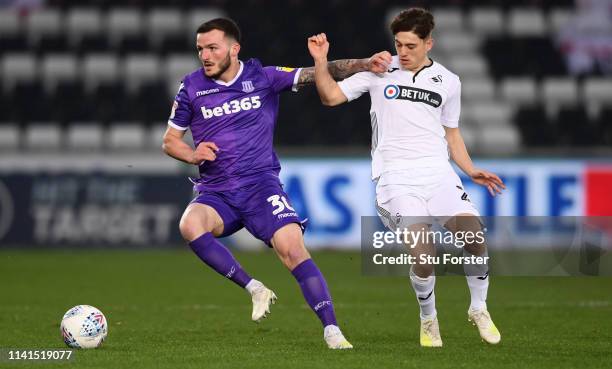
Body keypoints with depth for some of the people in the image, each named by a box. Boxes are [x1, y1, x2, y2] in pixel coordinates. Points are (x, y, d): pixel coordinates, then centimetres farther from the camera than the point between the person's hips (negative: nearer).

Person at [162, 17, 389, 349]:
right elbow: (170, 141, 13)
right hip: (215, 192, 1)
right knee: (190, 225, -31)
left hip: (261, 184, -1)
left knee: (293, 249, -21)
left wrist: (362, 64, -17)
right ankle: (255, 289, -18)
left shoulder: (264, 77, 2)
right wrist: (193, 155, -8)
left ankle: (331, 330, -17)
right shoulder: (191, 87, 4)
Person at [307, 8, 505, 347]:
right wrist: (321, 62, -8)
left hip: (439, 173, 2)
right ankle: (428, 319, 7)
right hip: (395, 177, -2)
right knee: (423, 253, -22)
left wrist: (472, 172, 11)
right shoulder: (380, 70, 7)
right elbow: (331, 96, 7)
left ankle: (479, 309, 5)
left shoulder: (448, 81, 14)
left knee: (474, 238, -20)